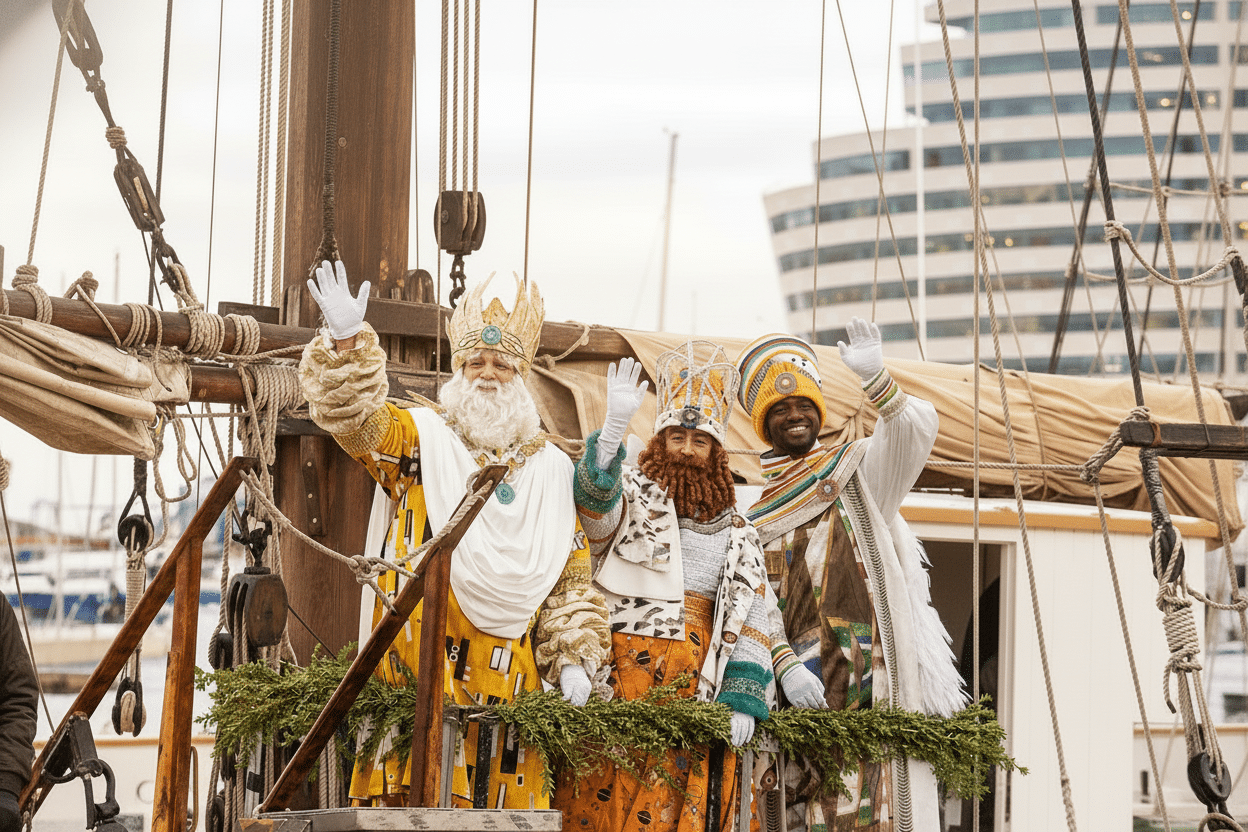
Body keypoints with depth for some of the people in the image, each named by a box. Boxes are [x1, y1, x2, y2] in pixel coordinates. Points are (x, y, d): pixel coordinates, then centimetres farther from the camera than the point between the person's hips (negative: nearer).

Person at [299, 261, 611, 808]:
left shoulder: (549, 467, 17)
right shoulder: (419, 437, 8)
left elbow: (571, 579, 18)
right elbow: (356, 418, -12)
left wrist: (572, 657, 8)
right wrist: (345, 342, -28)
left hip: (509, 677, 3)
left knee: (510, 803, 0)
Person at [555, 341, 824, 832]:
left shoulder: (737, 535, 19)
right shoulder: (631, 499, 10)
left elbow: (751, 622, 11)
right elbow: (594, 496, -15)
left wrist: (742, 699, -4)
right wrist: (615, 425, -32)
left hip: (698, 691, 3)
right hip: (623, 681, -3)